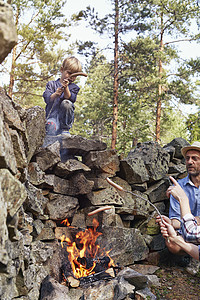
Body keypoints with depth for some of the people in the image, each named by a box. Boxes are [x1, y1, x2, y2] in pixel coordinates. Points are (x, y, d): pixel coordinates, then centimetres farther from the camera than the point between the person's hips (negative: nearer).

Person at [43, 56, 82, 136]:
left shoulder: (74, 87, 15)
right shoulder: (52, 84, 13)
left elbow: (70, 98, -5)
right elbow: (47, 99, -4)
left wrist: (66, 88, -20)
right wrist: (56, 94, -25)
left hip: (65, 116, 3)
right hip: (52, 114, -3)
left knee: (66, 103, -30)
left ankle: (65, 129, -15)